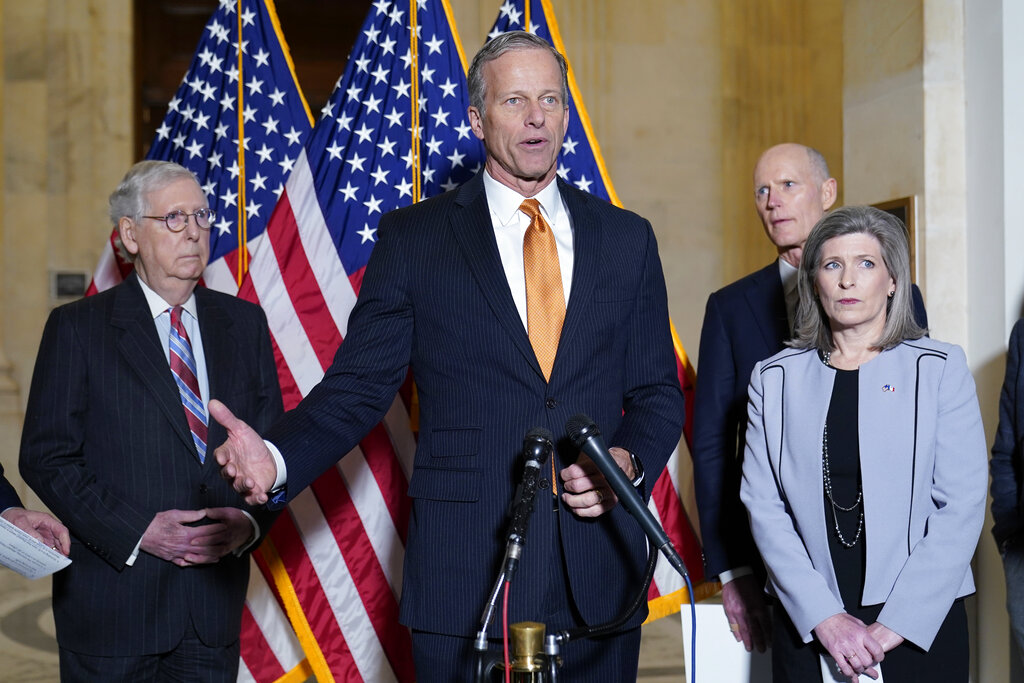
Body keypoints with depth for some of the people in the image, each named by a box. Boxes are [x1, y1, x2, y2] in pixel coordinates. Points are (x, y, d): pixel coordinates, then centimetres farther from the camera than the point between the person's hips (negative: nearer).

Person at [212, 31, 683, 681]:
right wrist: (277, 458, -18)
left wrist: (628, 460, -7)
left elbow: (658, 392, 14)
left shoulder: (627, 238, 10)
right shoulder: (414, 236, 3)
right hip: (465, 579, -2)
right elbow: (358, 387, 0)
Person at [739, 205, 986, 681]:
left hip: (921, 625, -1)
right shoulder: (775, 378, 4)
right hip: (808, 626, 1)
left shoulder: (940, 369, 0)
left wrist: (897, 623, -12)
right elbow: (763, 505, -2)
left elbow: (963, 505, -6)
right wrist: (824, 617, -12)